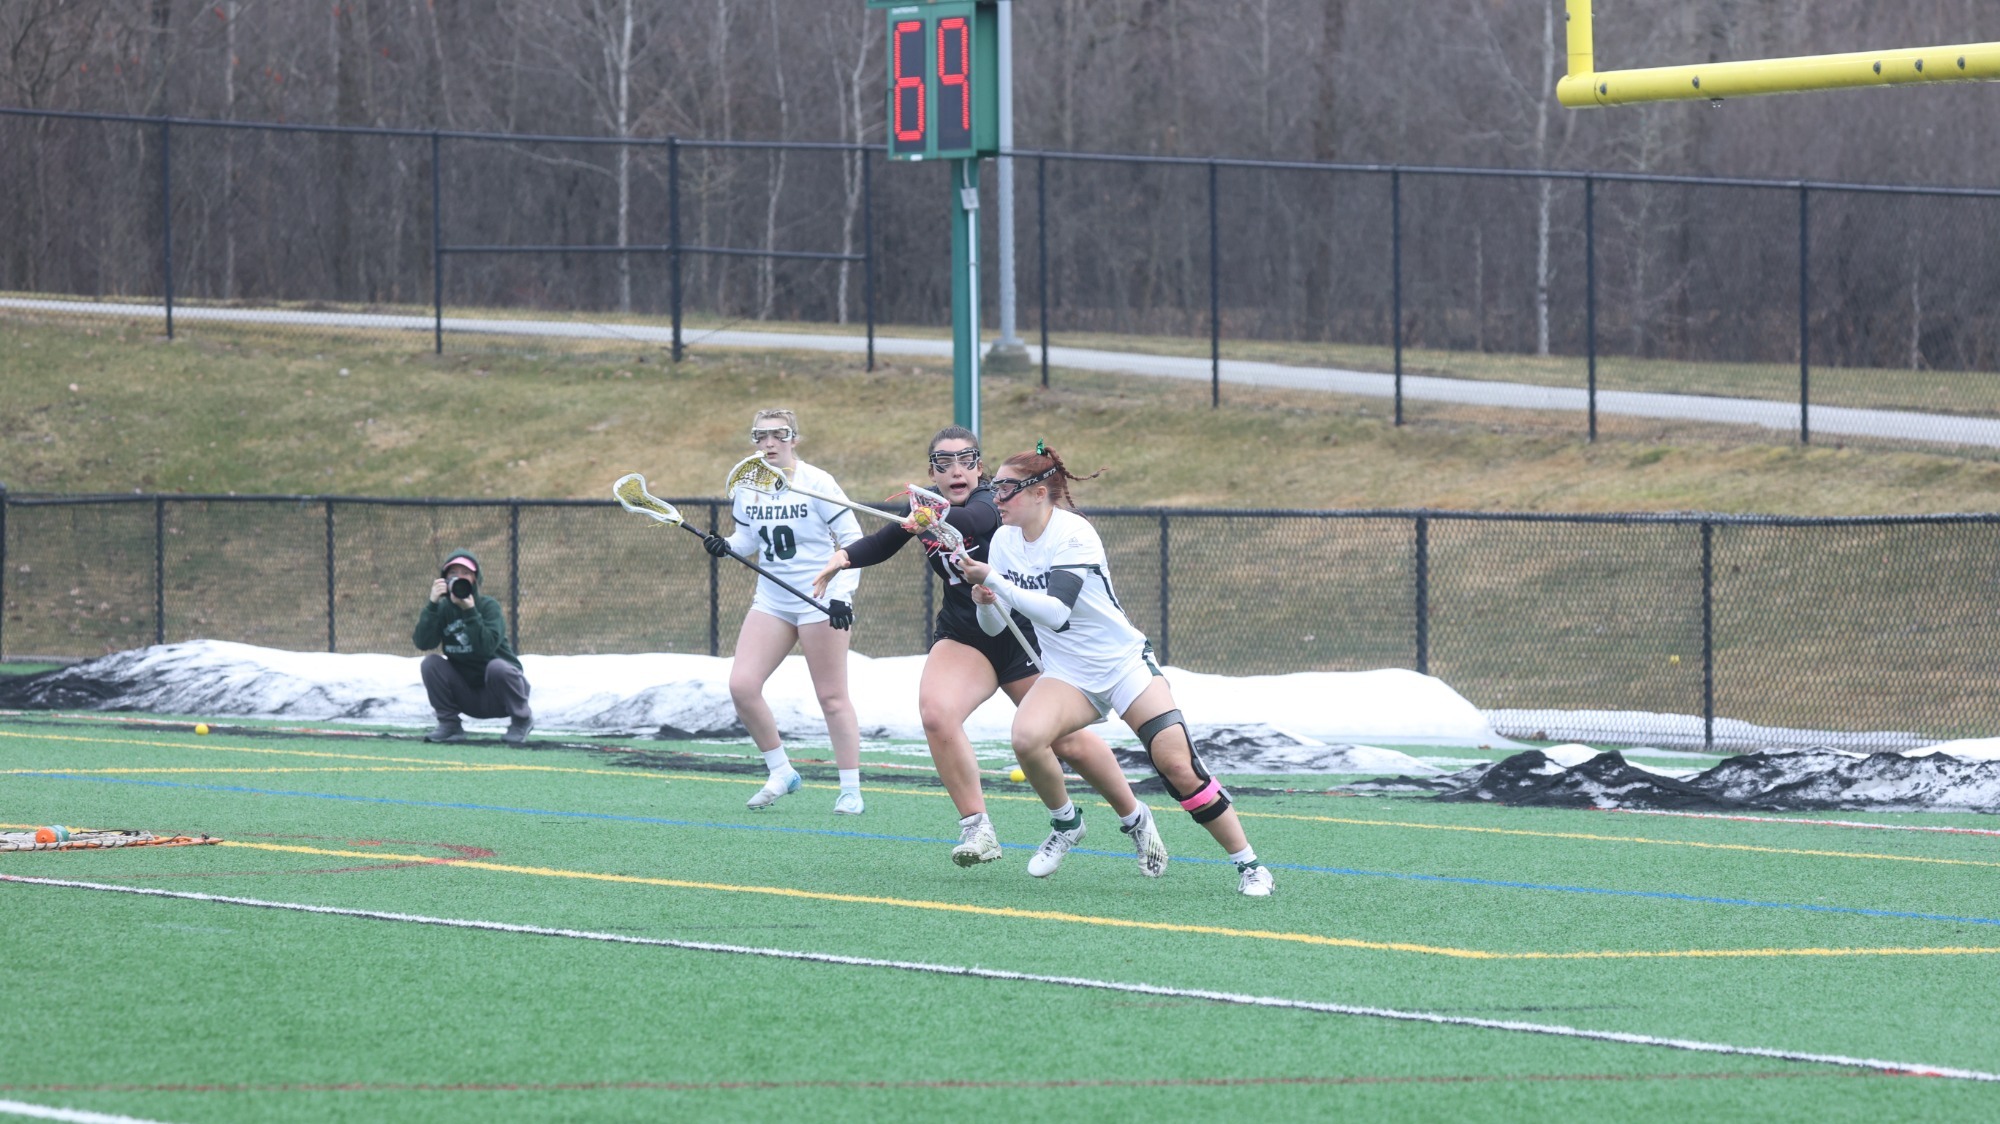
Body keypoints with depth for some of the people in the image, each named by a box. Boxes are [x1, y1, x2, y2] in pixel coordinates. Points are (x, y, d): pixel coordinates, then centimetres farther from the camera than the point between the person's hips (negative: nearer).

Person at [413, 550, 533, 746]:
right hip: (467, 695, 3)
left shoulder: (488, 606, -13)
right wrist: (432, 604, -28)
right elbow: (422, 643, -20)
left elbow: (486, 647, -30)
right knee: (431, 662, -17)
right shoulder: (443, 609, -3)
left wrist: (470, 611, -36)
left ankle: (521, 721, -10)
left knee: (497, 667, -34)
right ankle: (449, 724, -6)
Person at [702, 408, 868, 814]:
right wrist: (726, 546, -7)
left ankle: (851, 790, 7)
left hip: (819, 600, -5)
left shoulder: (815, 483, -11)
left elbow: (852, 539, -9)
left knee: (832, 697, -2)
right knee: (741, 686, -7)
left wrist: (842, 593, -18)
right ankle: (781, 772, 9)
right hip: (771, 600, 5)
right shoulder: (747, 487, 4)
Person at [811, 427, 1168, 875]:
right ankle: (978, 830, -17)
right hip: (963, 637, 4)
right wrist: (844, 556, -8)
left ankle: (1135, 819, 25)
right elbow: (883, 542, 12)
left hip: (1024, 633, -4)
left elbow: (974, 519, -44)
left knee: (1069, 742, -1)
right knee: (936, 712, -25)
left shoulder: (991, 502, -20)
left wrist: (939, 517, -66)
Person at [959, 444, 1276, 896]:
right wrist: (985, 601, -19)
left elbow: (1054, 611, -31)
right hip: (1067, 676, 4)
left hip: (1125, 662, -4)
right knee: (1026, 738, -27)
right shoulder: (1003, 541, 0)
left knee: (1178, 765, -15)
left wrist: (993, 580, -34)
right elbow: (994, 626, 3)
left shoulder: (1073, 534, -19)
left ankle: (1248, 864, -2)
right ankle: (1066, 825, -1)